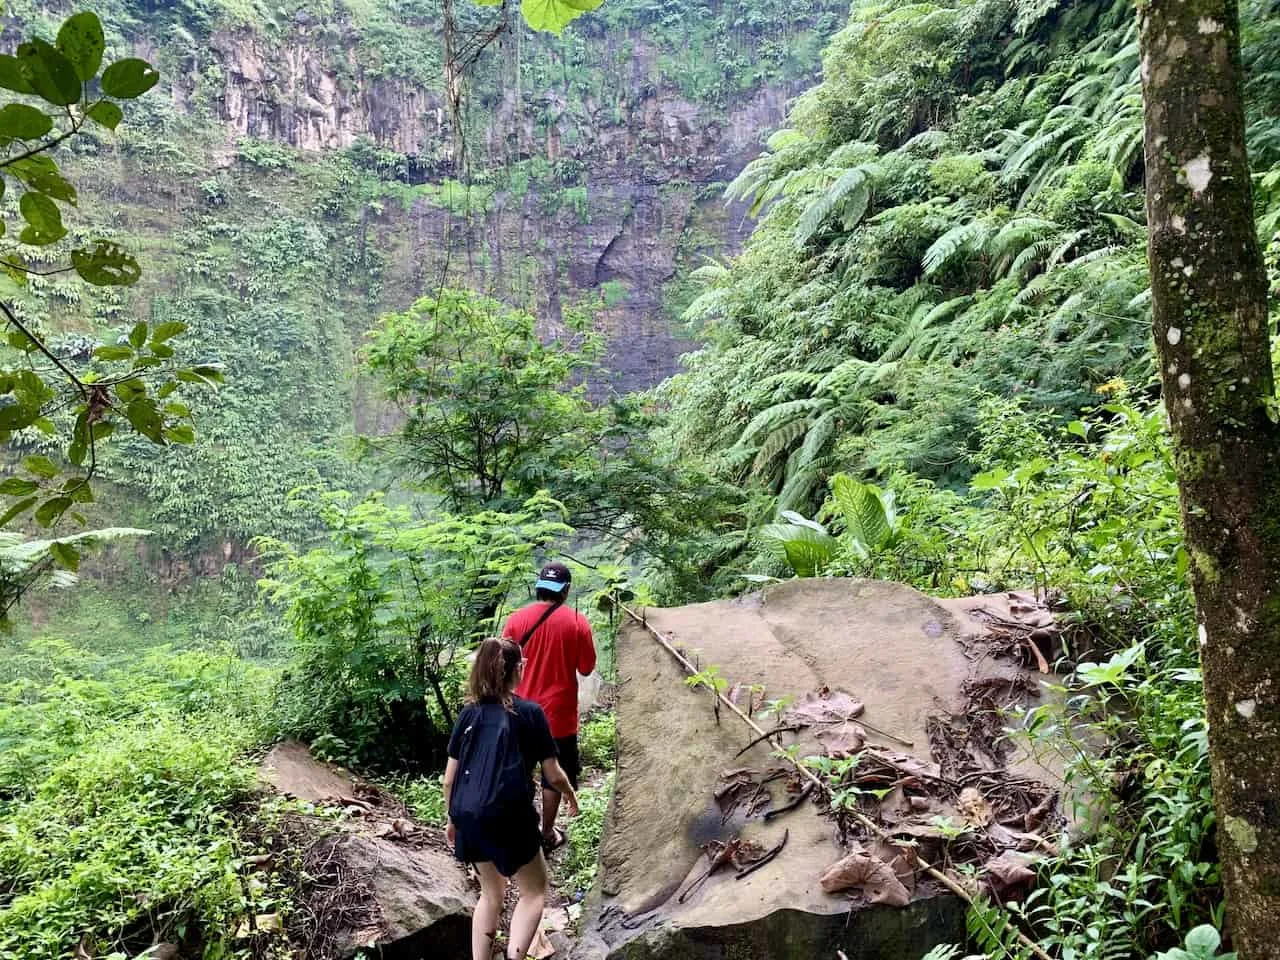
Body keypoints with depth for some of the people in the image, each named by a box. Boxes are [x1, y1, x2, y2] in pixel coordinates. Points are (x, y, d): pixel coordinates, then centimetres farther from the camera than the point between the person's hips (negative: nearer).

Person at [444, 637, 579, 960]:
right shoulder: (530, 712, -3)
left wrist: (452, 818, 24)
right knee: (535, 891, 15)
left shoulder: (469, 713, 8)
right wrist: (571, 796, 20)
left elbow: (450, 778, 10)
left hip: (468, 815, 5)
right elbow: (553, 775, 0)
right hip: (508, 816, -5)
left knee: (491, 893, 24)